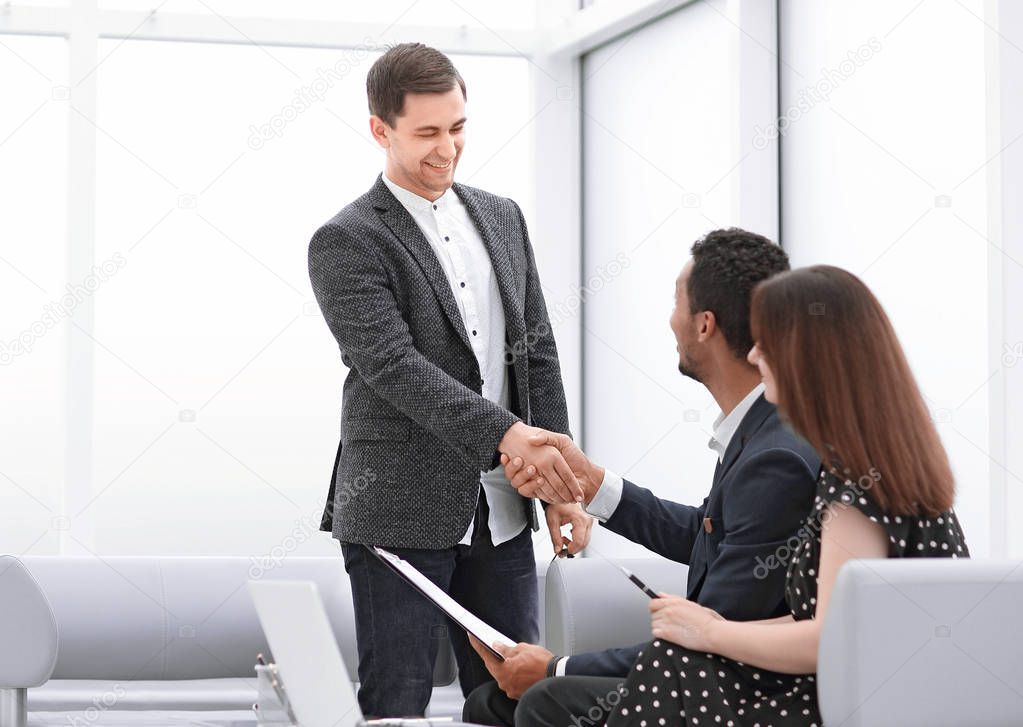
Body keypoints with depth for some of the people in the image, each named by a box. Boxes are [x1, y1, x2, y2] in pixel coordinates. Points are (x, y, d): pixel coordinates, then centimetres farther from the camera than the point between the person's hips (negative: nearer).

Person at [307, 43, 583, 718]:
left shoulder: (503, 219, 13)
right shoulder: (346, 243, -7)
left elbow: (538, 352, 13)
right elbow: (394, 365, -18)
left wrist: (562, 482, 5)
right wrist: (507, 434, -28)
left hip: (503, 511, 6)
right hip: (401, 513, -6)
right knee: (396, 705, 0)